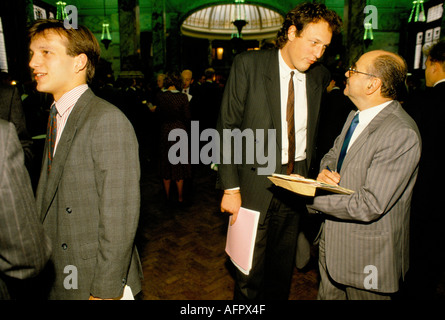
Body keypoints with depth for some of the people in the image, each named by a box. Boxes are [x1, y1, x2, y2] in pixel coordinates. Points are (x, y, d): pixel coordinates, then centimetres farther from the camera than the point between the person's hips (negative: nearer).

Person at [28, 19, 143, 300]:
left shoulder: (108, 121, -22)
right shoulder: (56, 118, 6)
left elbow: (120, 216, -23)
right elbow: (49, 198, 9)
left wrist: (105, 290, -19)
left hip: (93, 280, -7)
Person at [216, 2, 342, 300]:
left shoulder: (320, 76, 5)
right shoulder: (248, 64, -7)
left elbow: (313, 132, 13)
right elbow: (227, 127, -8)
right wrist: (231, 187, -13)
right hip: (256, 183, -3)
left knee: (283, 270, 18)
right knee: (250, 273, 7)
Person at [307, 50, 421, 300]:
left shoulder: (401, 135, -27)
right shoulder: (355, 116, 2)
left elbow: (370, 206, -29)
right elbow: (332, 155, 15)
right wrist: (325, 173, -10)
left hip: (368, 259, -8)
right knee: (328, 293, 24)